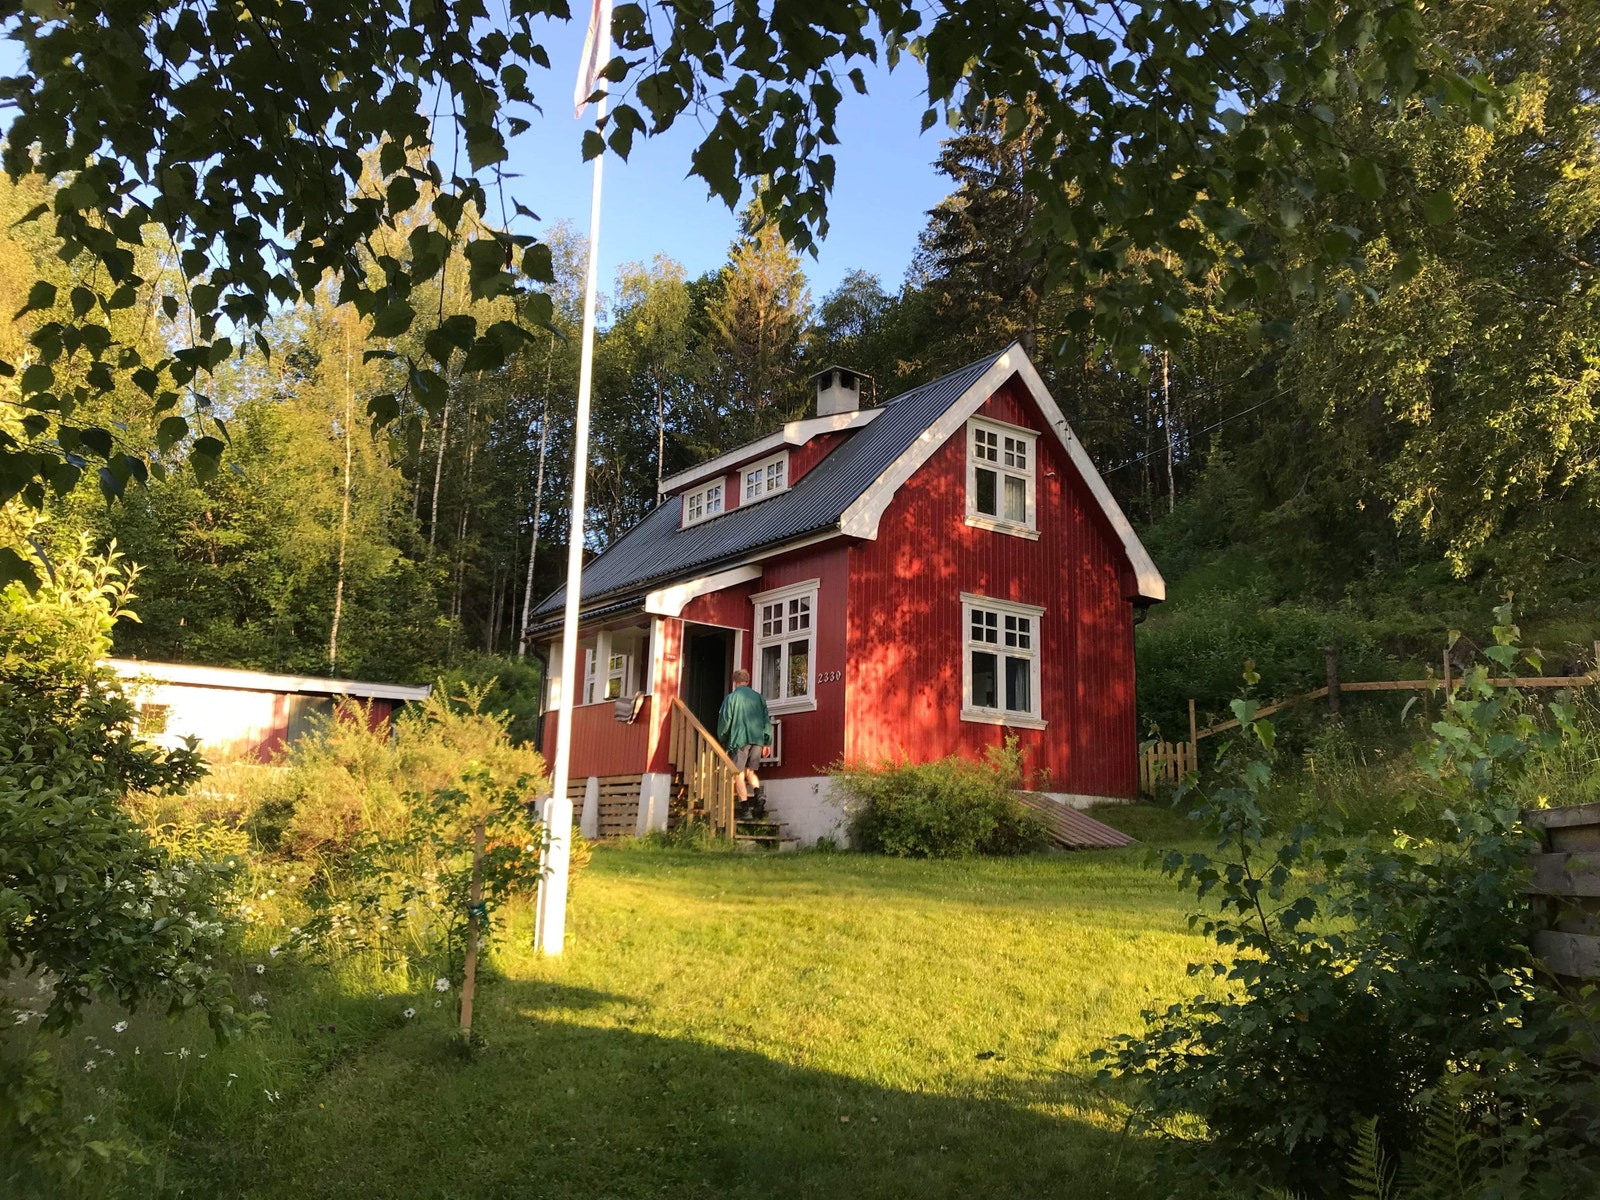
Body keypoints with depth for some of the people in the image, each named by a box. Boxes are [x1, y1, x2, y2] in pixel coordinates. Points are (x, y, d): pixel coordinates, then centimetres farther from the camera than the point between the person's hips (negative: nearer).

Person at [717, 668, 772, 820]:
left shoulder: (731, 697, 1)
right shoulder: (758, 697, 11)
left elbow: (724, 722, 0)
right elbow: (767, 720, 10)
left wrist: (722, 741, 14)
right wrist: (767, 743, 15)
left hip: (739, 739, -4)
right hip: (758, 739, 4)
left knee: (739, 774, 2)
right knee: (750, 771, 17)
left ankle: (745, 809, -6)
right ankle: (758, 797, -7)